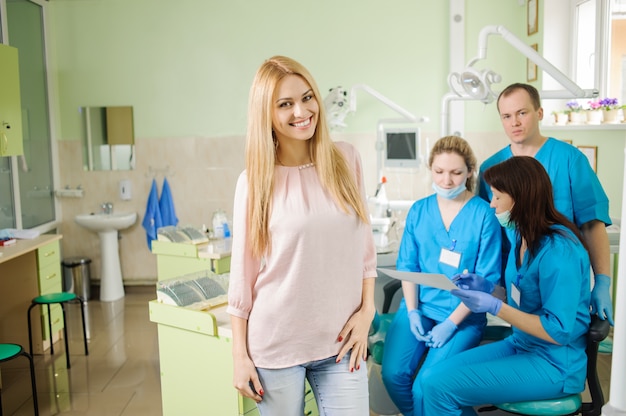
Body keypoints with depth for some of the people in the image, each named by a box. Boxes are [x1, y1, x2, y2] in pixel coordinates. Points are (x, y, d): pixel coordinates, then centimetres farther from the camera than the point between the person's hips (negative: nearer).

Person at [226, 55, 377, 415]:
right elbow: (243, 271, -2)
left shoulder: (346, 160, 0)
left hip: (339, 340, 2)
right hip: (275, 344, -1)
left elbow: (364, 244, 7)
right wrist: (240, 355, -1)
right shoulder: (255, 180, -5)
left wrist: (367, 310, -2)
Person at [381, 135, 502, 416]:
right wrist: (412, 311, -7)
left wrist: (452, 322, -13)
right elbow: (407, 265, 7)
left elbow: (486, 278, -7)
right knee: (393, 374, -16)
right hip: (419, 307, 3)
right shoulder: (418, 210, 6)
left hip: (463, 314, -3)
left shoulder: (484, 214, -7)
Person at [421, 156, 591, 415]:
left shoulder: (558, 250, -22)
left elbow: (559, 332, -22)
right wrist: (488, 289, -1)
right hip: (519, 344, 9)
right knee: (433, 376, -5)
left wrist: (494, 307, -25)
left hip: (553, 364, -8)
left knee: (439, 386, -19)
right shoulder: (524, 237, 7)